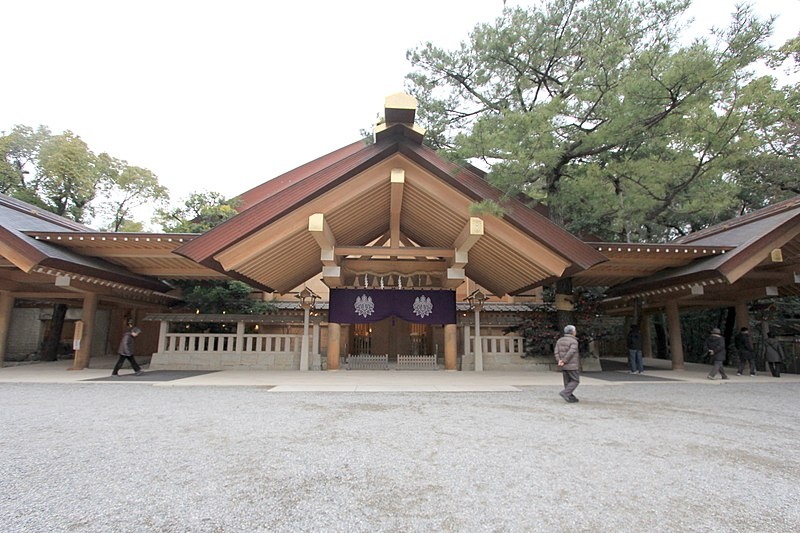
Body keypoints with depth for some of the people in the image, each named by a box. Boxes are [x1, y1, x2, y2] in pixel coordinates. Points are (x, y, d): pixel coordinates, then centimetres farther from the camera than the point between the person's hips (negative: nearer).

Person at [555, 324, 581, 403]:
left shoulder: (559, 340, 8)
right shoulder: (574, 341, -13)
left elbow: (557, 353, -2)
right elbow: (570, 353, -23)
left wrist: (560, 361, -11)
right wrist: (564, 361, -17)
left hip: (564, 366, 7)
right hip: (572, 365, -7)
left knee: (568, 382, 12)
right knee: (575, 381, 3)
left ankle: (571, 398, 13)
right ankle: (565, 393, -12)